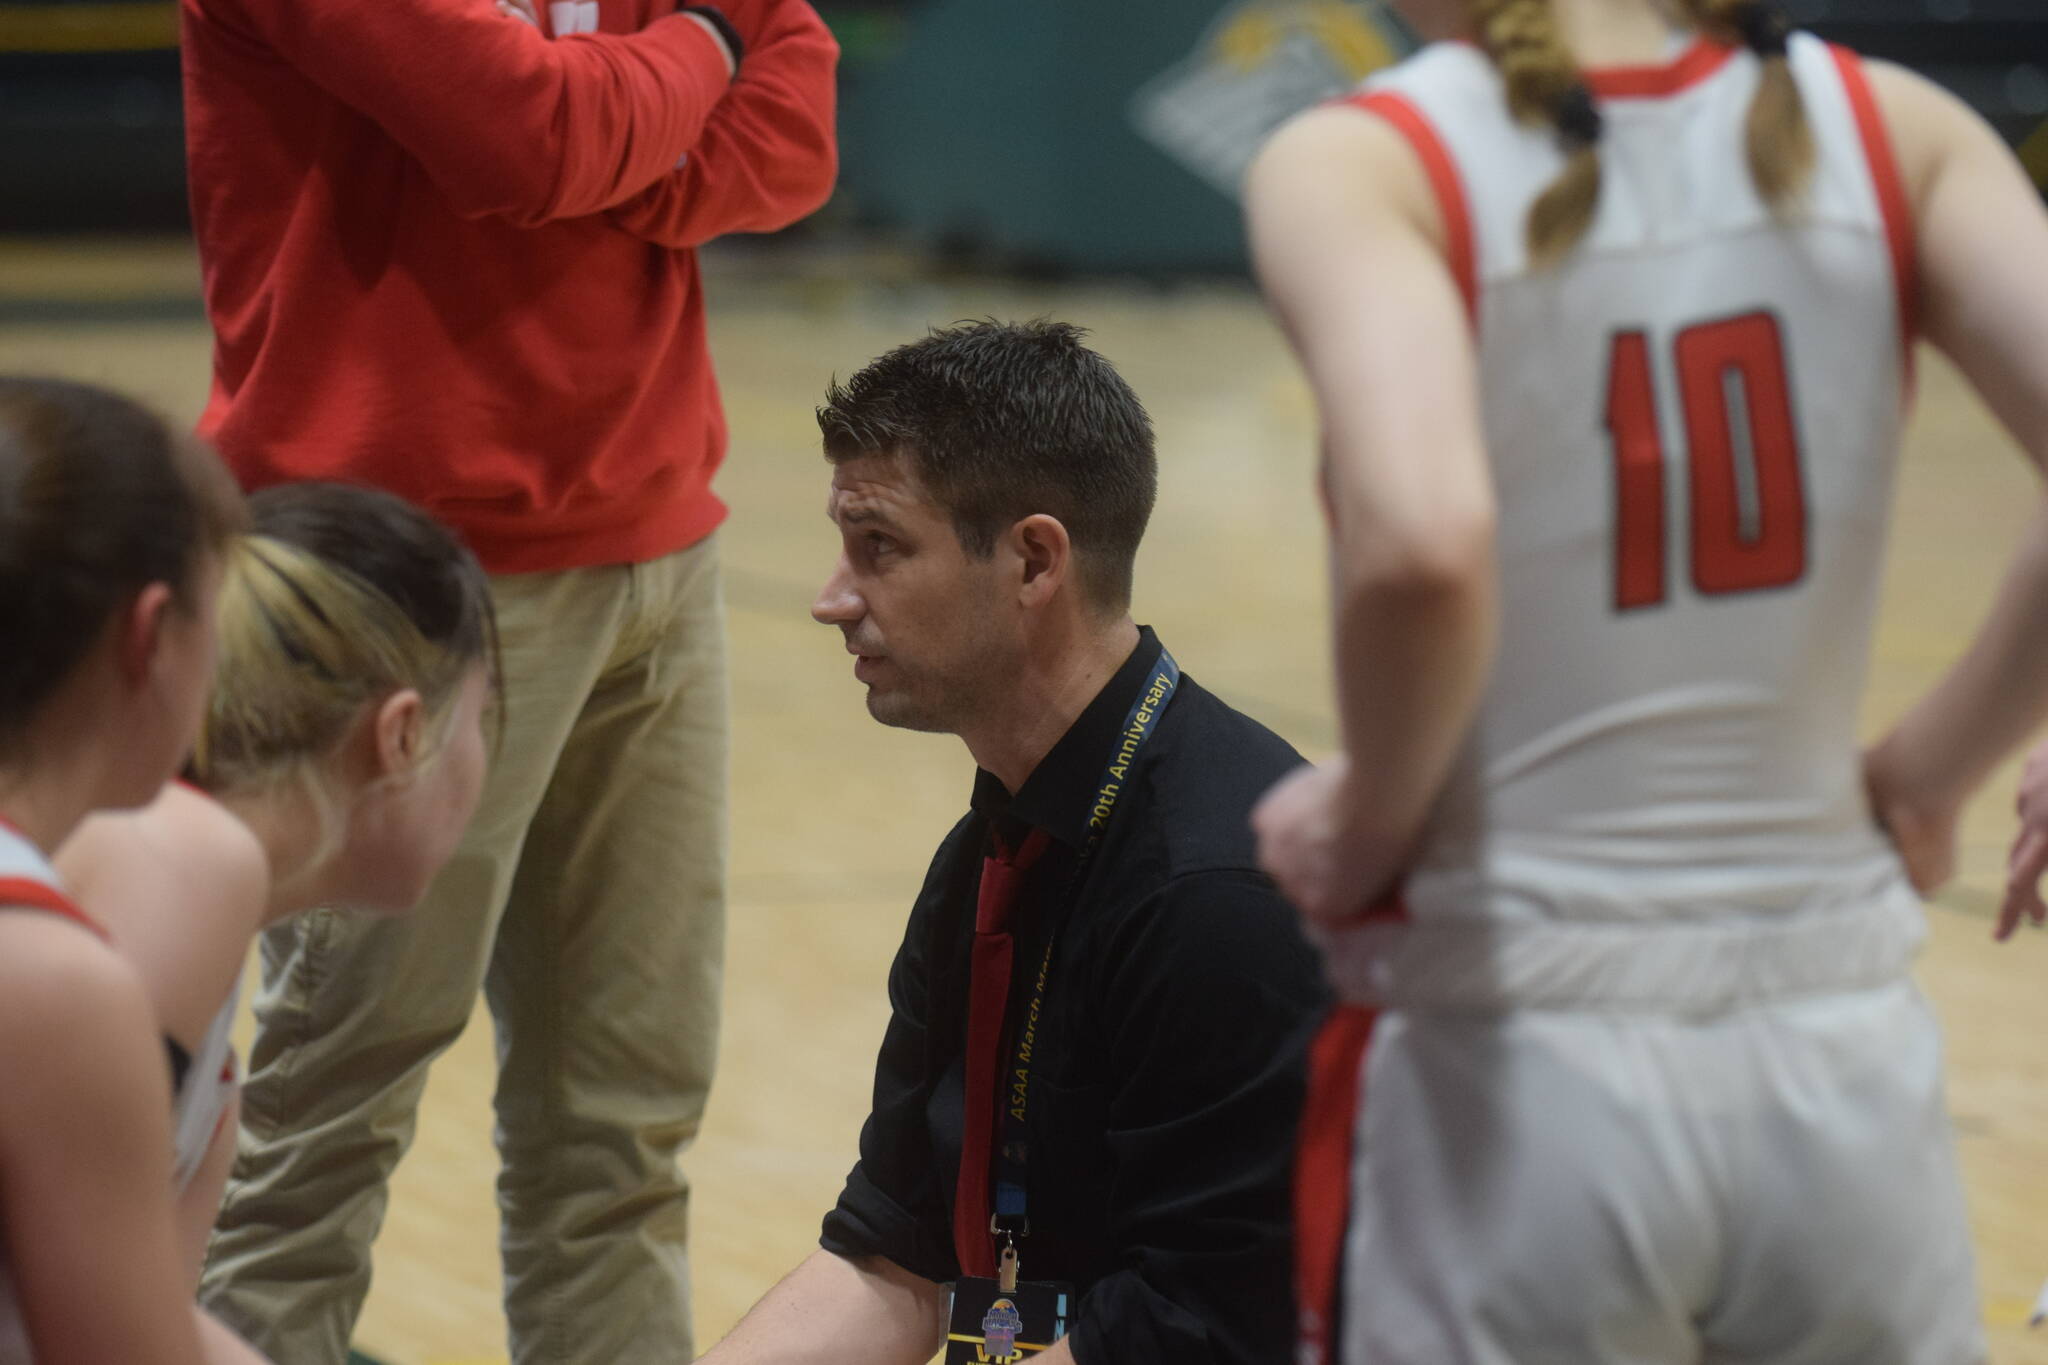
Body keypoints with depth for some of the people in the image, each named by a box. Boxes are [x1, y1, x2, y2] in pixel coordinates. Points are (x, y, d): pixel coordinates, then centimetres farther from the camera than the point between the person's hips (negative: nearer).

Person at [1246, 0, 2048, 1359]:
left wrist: (1372, 818, -9)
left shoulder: (1363, 166, -9)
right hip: (1845, 1066, 4)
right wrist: (1924, 773, 3)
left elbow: (1420, 545, -27)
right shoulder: (1889, 130, 2)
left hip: (1501, 1079, -3)